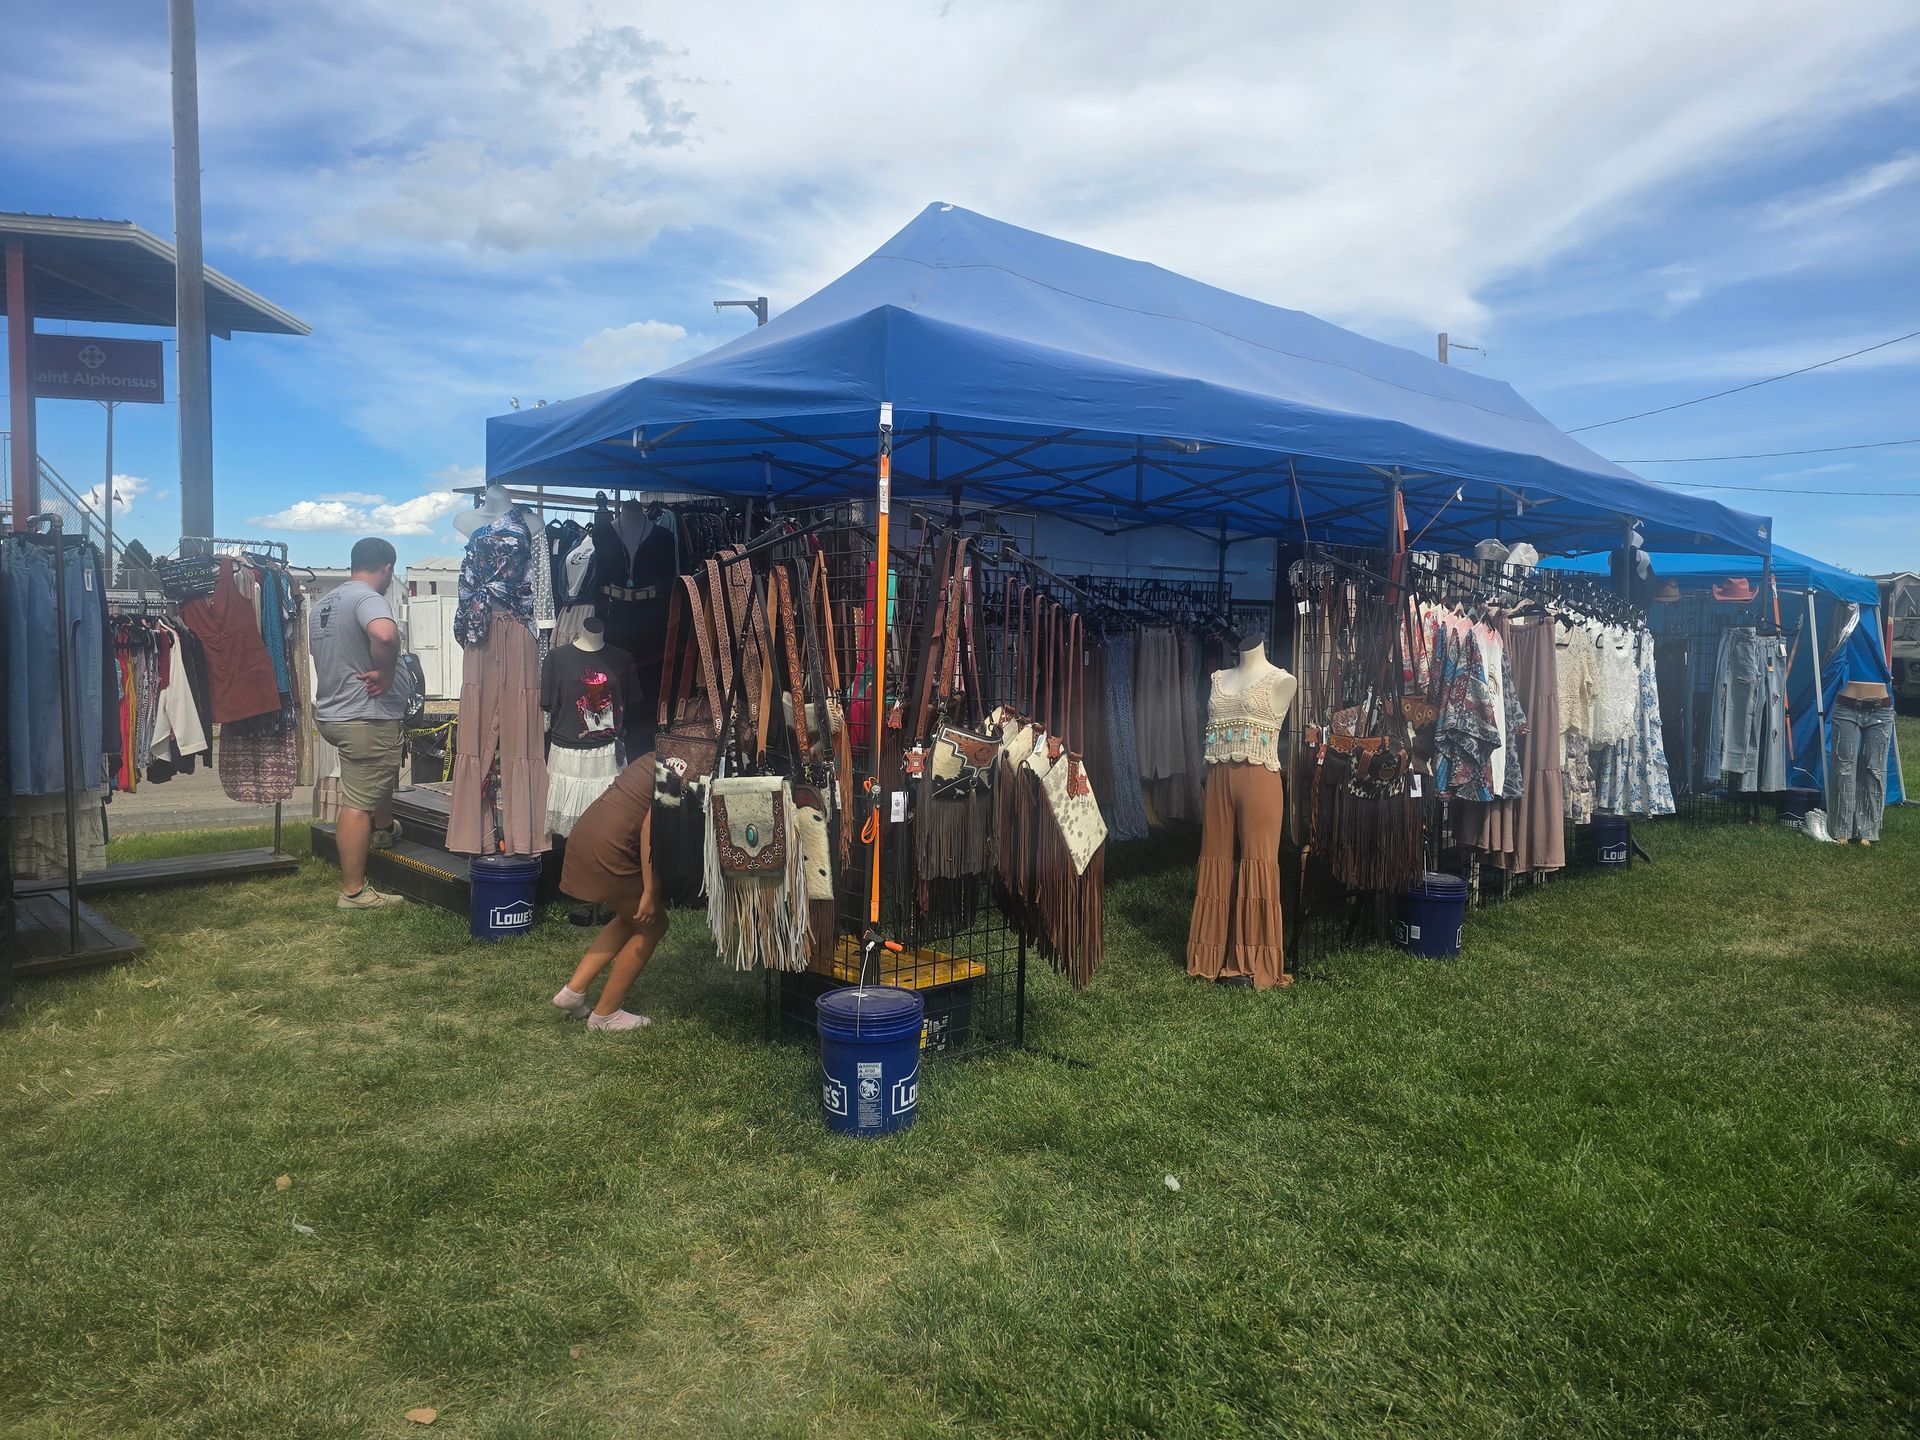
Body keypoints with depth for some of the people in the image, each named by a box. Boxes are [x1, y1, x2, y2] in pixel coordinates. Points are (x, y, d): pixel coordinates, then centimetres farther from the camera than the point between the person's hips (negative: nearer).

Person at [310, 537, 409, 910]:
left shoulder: (323, 602, 14)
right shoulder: (368, 598, -16)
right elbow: (385, 634, -39)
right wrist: (385, 674, -22)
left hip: (330, 713, 10)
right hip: (368, 719, -10)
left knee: (383, 771, 34)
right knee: (358, 805, -5)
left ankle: (384, 830, 49)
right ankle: (353, 892, -1)